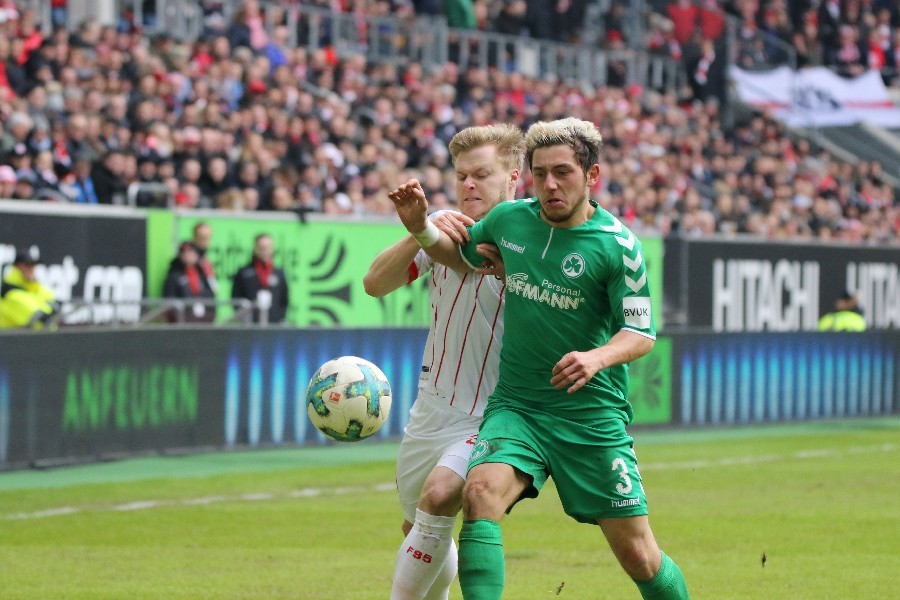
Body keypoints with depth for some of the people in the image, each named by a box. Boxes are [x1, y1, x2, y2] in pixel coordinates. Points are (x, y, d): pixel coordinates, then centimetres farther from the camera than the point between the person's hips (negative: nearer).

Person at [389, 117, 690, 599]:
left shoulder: (617, 246, -9)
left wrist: (596, 358, -29)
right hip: (516, 405, 3)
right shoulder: (509, 219, 2)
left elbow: (641, 333, -9)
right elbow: (463, 256, 22)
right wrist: (422, 229, 3)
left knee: (638, 555, 0)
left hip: (592, 413, -3)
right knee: (481, 492, -28)